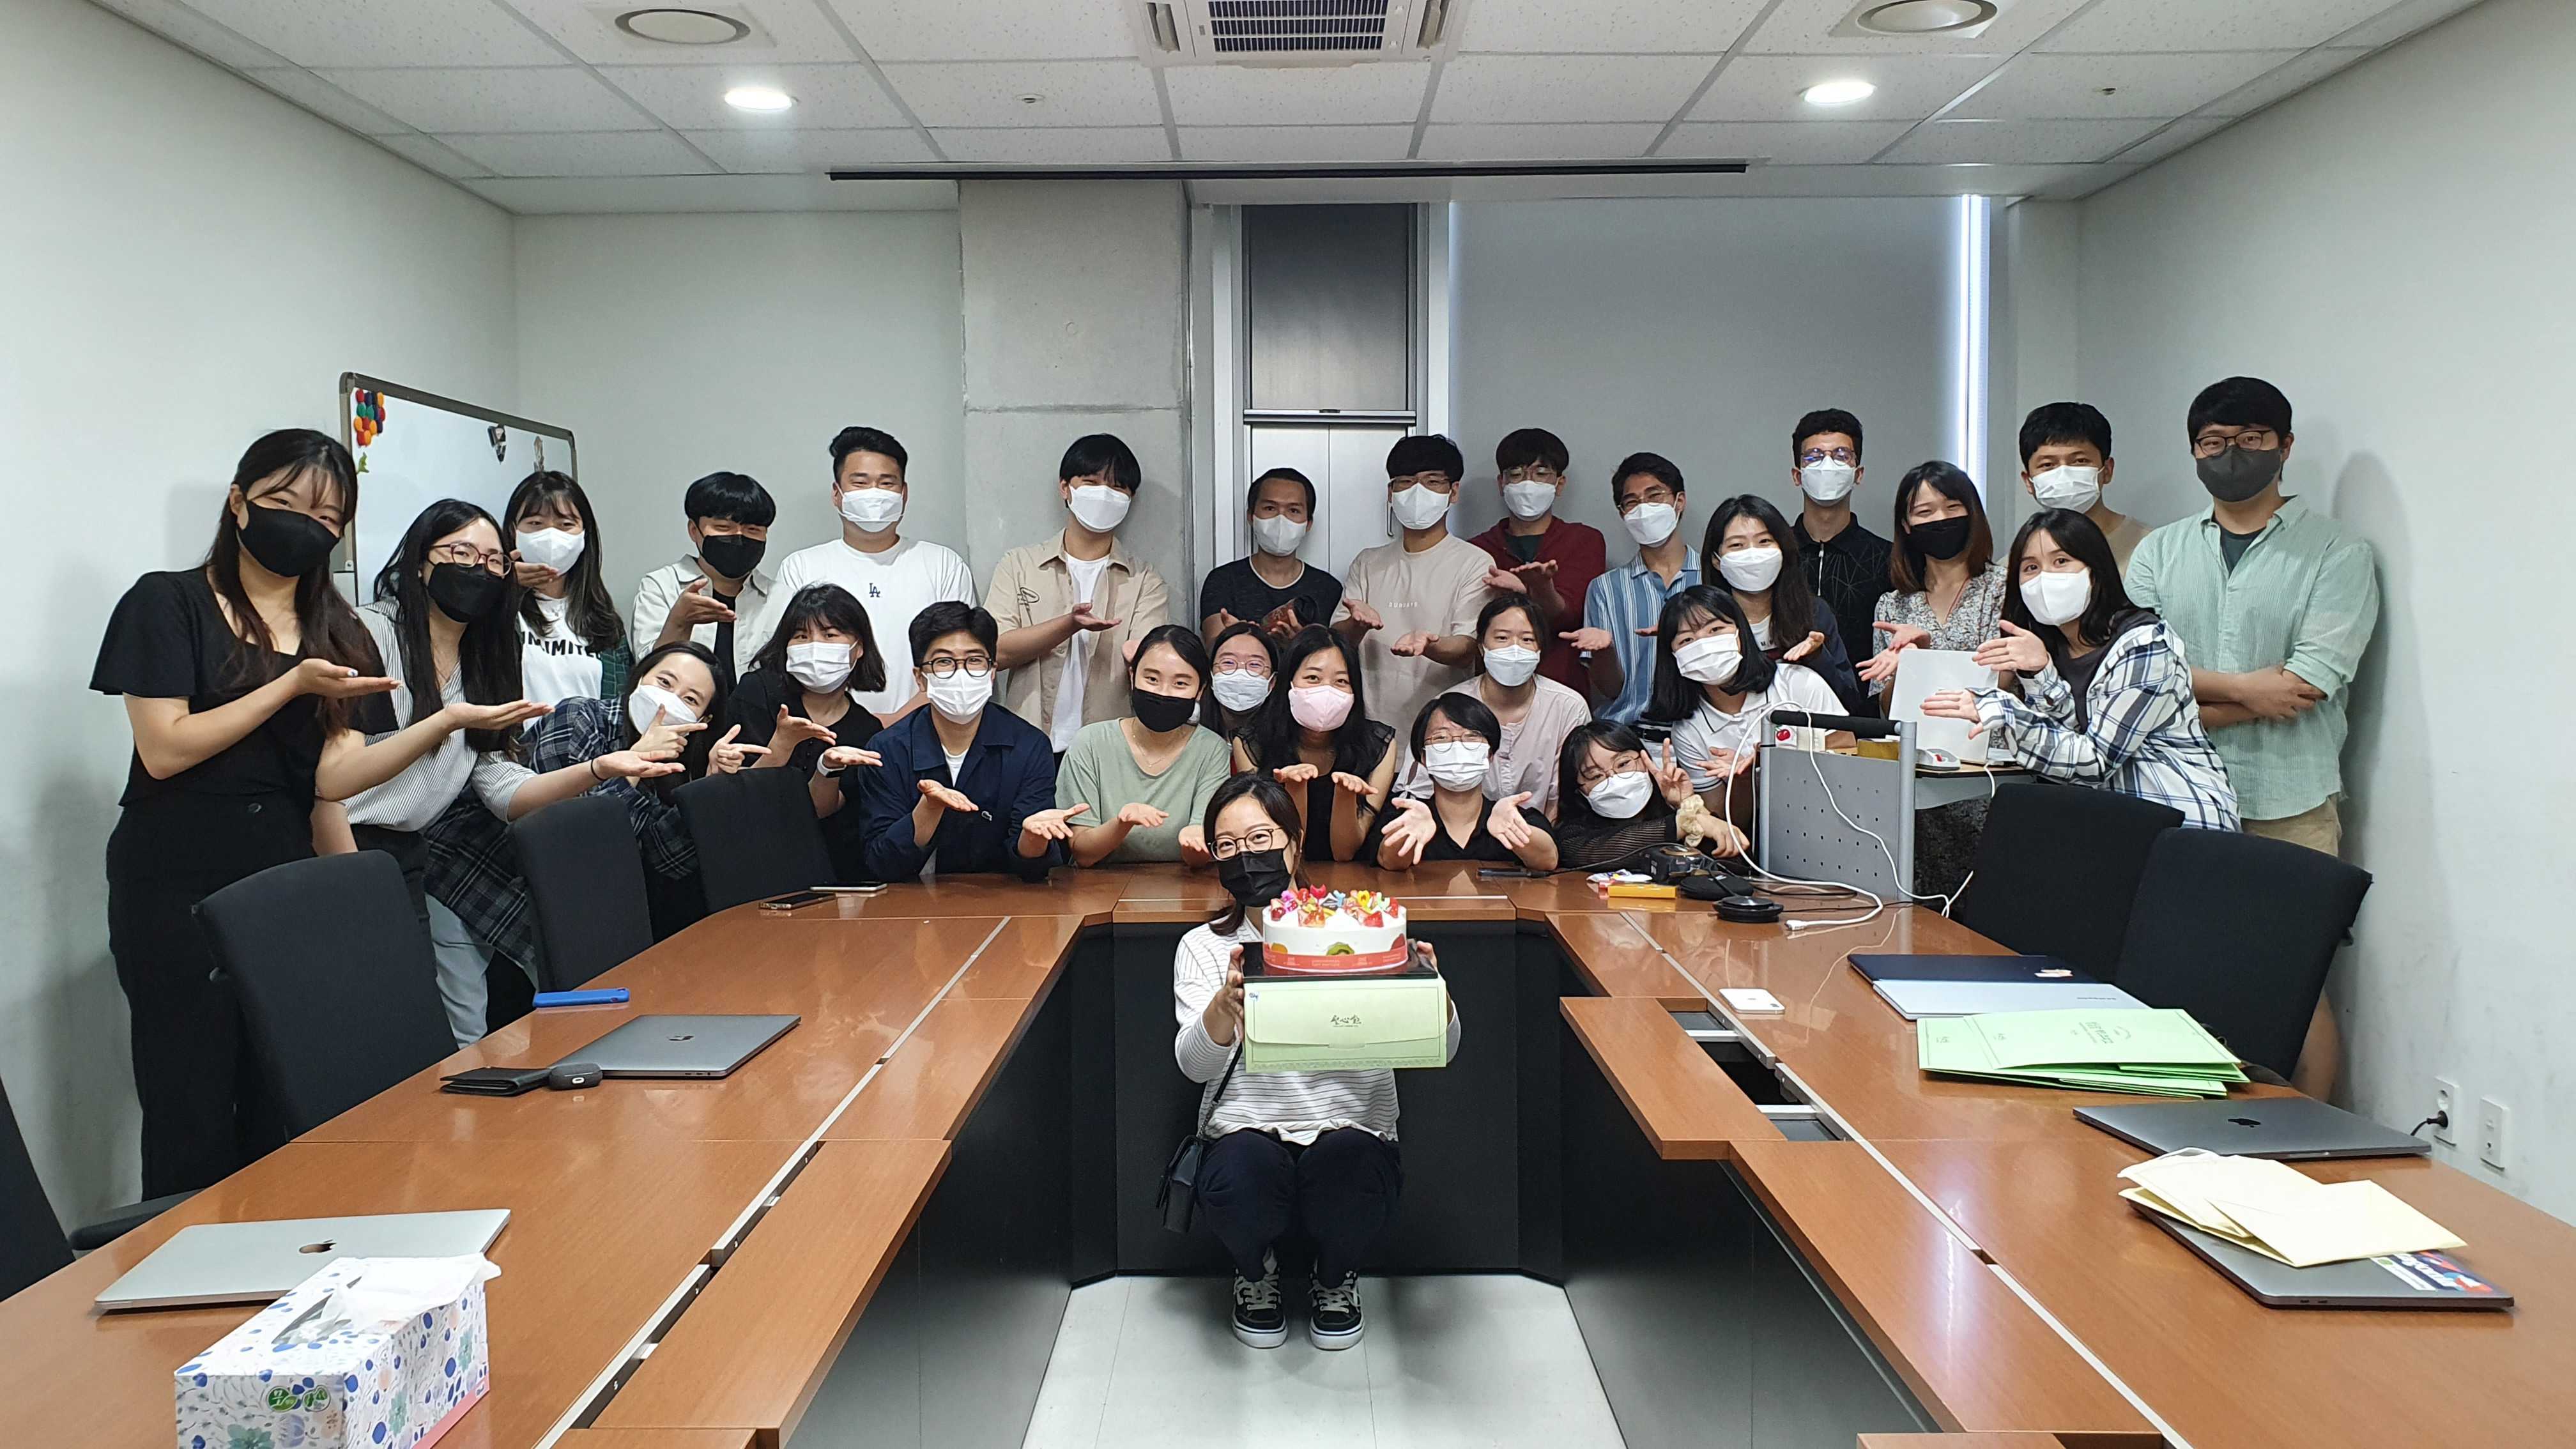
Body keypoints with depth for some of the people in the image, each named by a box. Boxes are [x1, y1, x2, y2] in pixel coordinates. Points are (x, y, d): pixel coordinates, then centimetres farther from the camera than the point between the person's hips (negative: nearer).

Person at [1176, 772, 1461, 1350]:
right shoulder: (1203, 948, 5)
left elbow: (1440, 1049, -6)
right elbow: (1195, 1064, -13)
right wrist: (1225, 1007, -36)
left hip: (1351, 1129, 0)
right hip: (1249, 1130, 0)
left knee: (1345, 1168, -34)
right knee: (1240, 1183, -33)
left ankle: (1335, 1277, 5)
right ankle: (1255, 1271, 7)